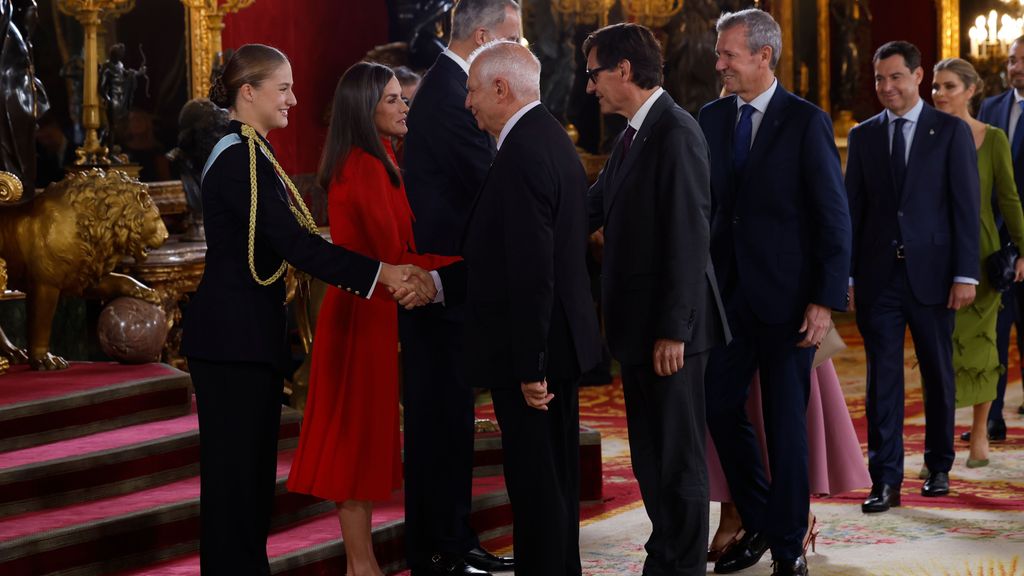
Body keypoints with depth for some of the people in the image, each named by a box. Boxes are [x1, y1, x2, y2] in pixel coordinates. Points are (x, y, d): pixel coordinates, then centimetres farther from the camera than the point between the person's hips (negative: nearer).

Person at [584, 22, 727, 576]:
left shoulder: (676, 134, -17)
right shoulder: (632, 135, 13)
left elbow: (689, 238, -20)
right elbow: (593, 209, 17)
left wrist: (674, 330, -21)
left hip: (669, 329, -9)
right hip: (637, 323, 9)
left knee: (678, 456, 1)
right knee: (648, 454, 16)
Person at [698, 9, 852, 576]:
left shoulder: (806, 122, -8)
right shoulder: (712, 117, 7)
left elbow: (834, 218, -9)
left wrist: (826, 300, -14)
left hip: (786, 295, -5)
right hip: (727, 290, 5)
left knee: (786, 422, 2)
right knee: (720, 408, 8)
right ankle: (758, 524, 26)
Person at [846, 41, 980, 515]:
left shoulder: (951, 131, 1)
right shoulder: (863, 136, 8)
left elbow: (966, 206, -2)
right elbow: (853, 209, 9)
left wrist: (965, 274, -9)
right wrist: (847, 274, 3)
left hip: (931, 274, -1)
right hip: (879, 276, 2)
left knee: (938, 374, 9)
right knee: (882, 378, -1)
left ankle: (939, 466, 25)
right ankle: (886, 480, 0)